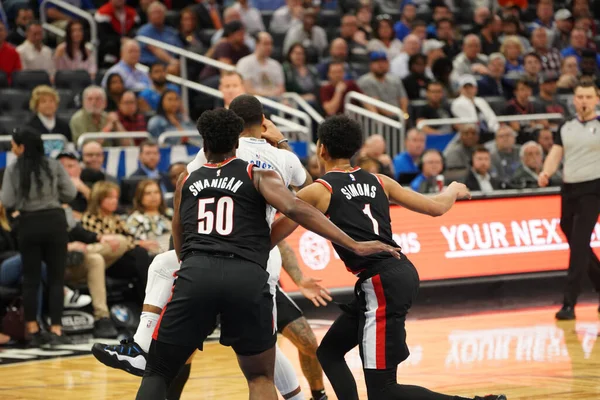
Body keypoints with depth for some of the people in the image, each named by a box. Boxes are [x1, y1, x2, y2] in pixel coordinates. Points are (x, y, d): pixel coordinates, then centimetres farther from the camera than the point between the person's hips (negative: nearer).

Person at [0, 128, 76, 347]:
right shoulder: (54, 166, -3)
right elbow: (70, 193, 0)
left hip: (29, 224, 0)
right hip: (54, 221, 0)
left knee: (30, 279, 9)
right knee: (56, 278, 4)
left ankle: (33, 332, 12)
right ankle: (56, 330, -1)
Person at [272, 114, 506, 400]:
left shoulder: (317, 192, -3)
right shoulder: (378, 181, 13)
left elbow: (270, 237, 3)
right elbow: (435, 207, 18)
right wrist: (453, 191, 40)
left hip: (382, 284, -8)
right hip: (401, 273, 8)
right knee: (329, 352, 20)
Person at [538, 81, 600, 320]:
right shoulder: (566, 128, 13)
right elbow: (555, 155, 7)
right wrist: (546, 173, -13)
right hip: (568, 190, 5)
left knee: (579, 246, -13)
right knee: (576, 245, 12)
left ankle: (569, 303, -13)